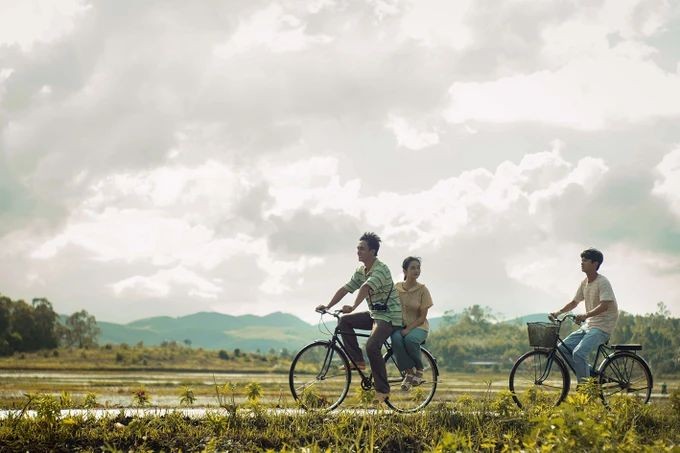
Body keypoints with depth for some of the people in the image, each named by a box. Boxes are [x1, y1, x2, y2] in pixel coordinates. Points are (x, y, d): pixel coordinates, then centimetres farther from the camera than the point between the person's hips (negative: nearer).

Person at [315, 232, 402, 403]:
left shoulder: (381, 269, -20)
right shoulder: (360, 271, 8)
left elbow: (365, 288, -36)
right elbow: (345, 288, 6)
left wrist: (353, 307, -49)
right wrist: (328, 306, -4)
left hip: (389, 315, -9)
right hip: (374, 314, 9)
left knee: (372, 346, -26)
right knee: (344, 321, -3)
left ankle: (383, 389, -14)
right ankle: (358, 360, 1)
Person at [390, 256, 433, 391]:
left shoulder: (422, 289, -5)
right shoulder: (397, 288, 2)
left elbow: (422, 317, -7)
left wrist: (408, 329, -19)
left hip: (418, 326, -2)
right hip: (400, 325, 2)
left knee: (410, 339, -36)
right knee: (396, 339, -34)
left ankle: (419, 371, -13)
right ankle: (409, 372, -21)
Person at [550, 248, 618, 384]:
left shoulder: (602, 282, -15)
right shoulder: (584, 283, 10)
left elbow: (604, 306, -27)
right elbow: (574, 302, 21)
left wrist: (585, 315, -40)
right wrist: (558, 312, 7)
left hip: (603, 327, -9)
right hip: (588, 326, 9)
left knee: (578, 353, -26)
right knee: (563, 348, -1)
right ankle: (590, 373, 8)